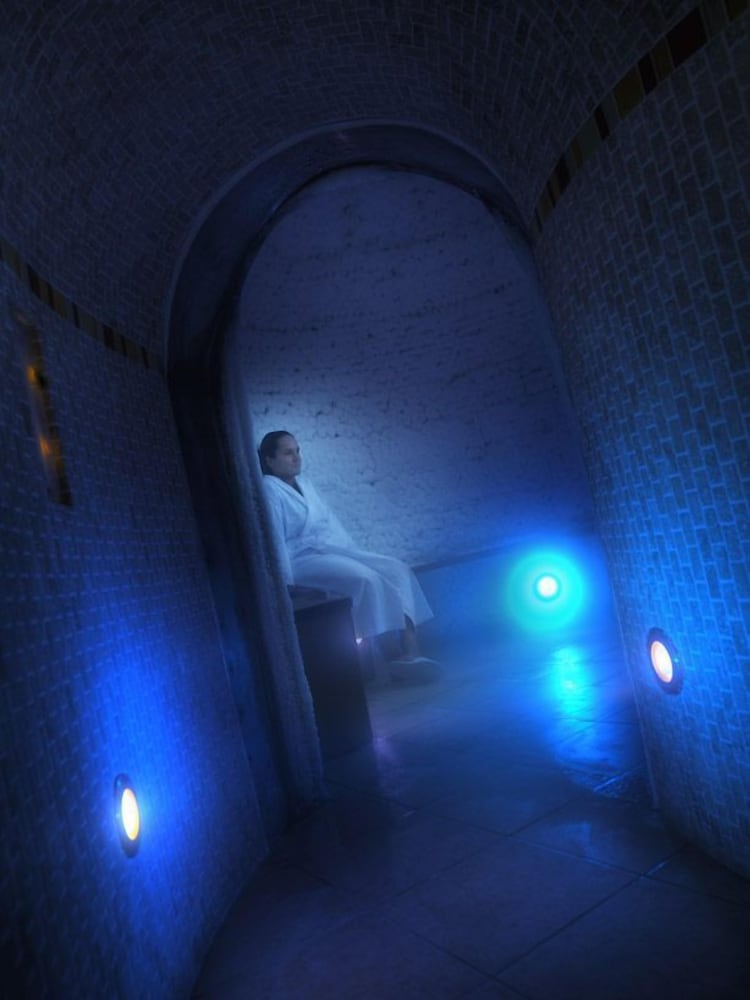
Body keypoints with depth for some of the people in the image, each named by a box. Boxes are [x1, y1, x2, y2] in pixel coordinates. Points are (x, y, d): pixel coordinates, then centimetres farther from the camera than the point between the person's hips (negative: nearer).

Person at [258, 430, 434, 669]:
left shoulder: (303, 482, 16)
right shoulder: (269, 490, -11)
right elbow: (275, 541, -17)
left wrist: (357, 552, 10)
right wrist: (288, 583, -21)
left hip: (336, 550, 9)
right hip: (305, 560, -8)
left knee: (397, 569, -10)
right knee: (366, 579, -30)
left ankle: (410, 652, -16)